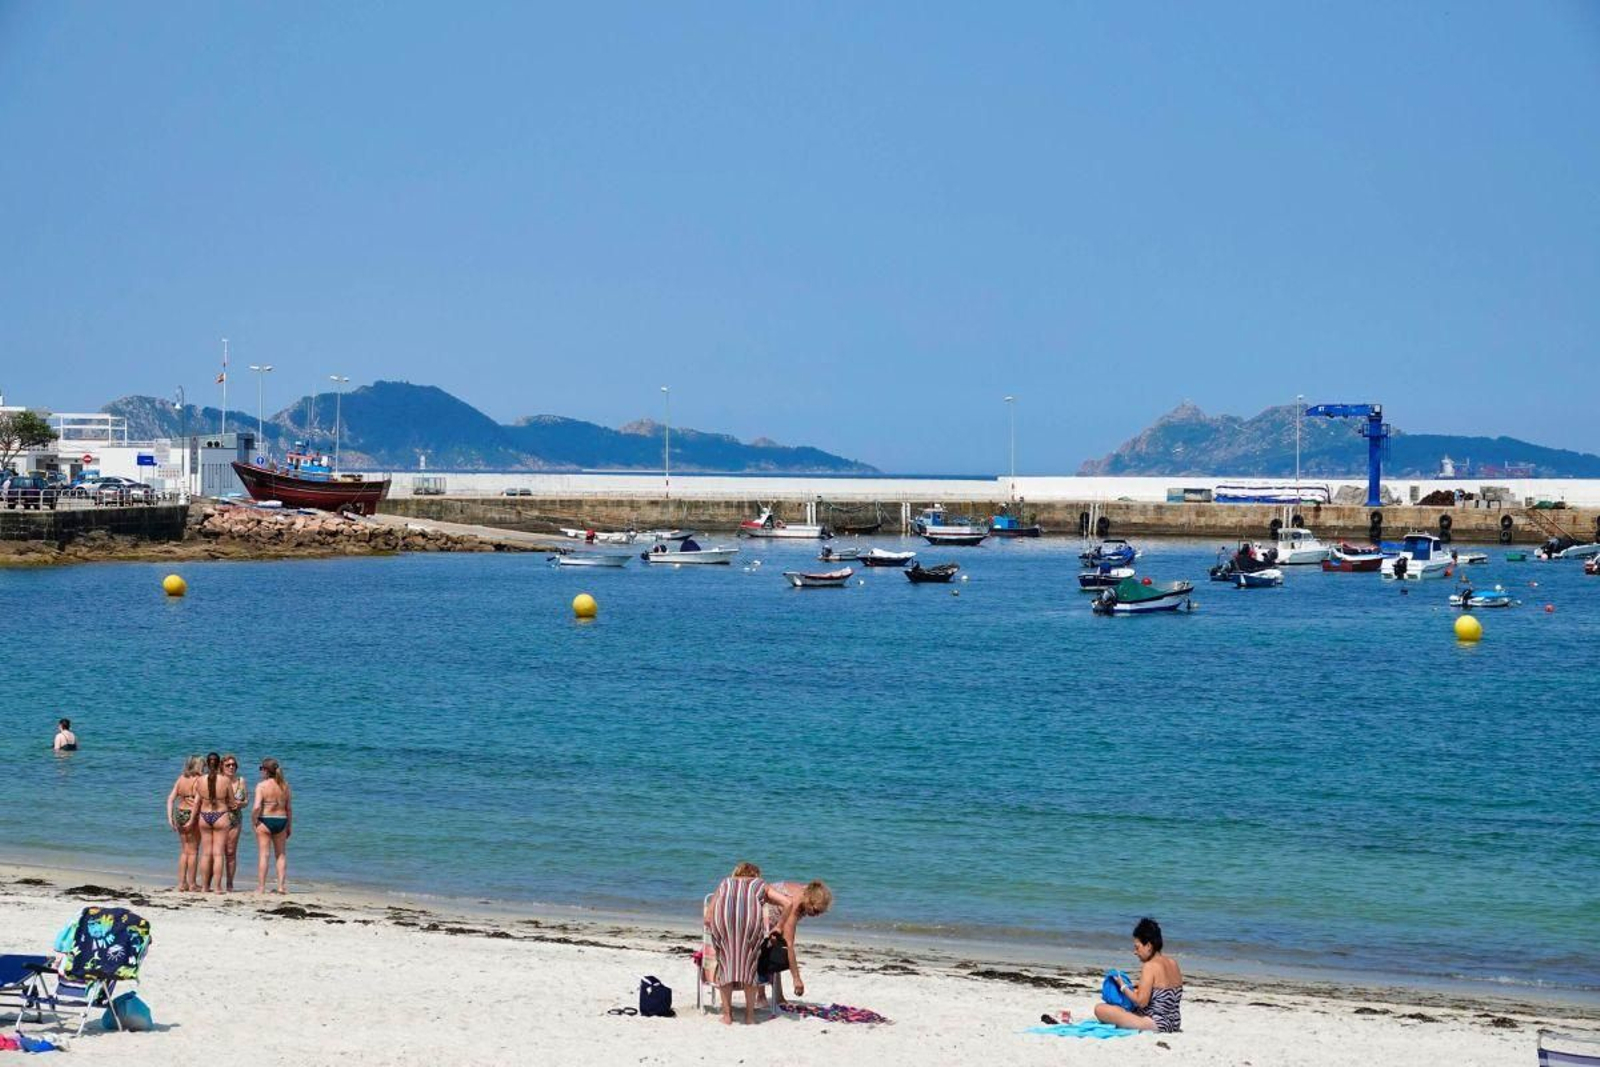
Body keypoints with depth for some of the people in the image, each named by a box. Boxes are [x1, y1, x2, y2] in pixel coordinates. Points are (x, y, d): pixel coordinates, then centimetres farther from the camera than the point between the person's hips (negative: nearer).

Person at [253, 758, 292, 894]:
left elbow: (256, 807, -19)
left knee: (264, 854, 2)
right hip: (281, 821, 4)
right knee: (281, 854, 14)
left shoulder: (261, 785, -11)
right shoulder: (284, 785, 2)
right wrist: (289, 825, 15)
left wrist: (253, 821, -5)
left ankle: (261, 887, 4)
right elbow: (289, 808, 6)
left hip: (265, 821, -4)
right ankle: (281, 885, 12)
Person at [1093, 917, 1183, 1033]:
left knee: (1100, 1008, -13)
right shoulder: (1172, 963, 9)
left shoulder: (1150, 966, -15)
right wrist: (1135, 989, 17)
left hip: (1156, 1025, -9)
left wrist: (1123, 987, -3)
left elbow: (1141, 1002, -18)